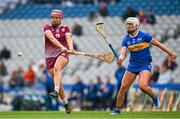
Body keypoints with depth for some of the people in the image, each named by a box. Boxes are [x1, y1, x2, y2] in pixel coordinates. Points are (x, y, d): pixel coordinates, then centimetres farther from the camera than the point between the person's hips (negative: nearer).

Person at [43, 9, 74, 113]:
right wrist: (62, 46, -33)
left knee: (57, 68, -34)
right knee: (57, 80, 0)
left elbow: (68, 38, -11)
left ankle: (56, 91, -50)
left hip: (62, 54, -2)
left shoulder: (65, 28, 8)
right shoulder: (47, 28, 4)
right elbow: (52, 38, -16)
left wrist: (71, 48, -34)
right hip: (50, 56, 2)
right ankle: (66, 103, 12)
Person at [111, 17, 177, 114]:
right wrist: (121, 58, -31)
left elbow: (158, 44, -2)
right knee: (123, 87, -3)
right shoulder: (126, 39, 3)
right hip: (132, 65, 4)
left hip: (145, 65, -4)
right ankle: (117, 109, 11)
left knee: (143, 86, -25)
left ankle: (154, 97, 7)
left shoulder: (144, 36, -8)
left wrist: (170, 53, -1)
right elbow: (123, 52, -7)